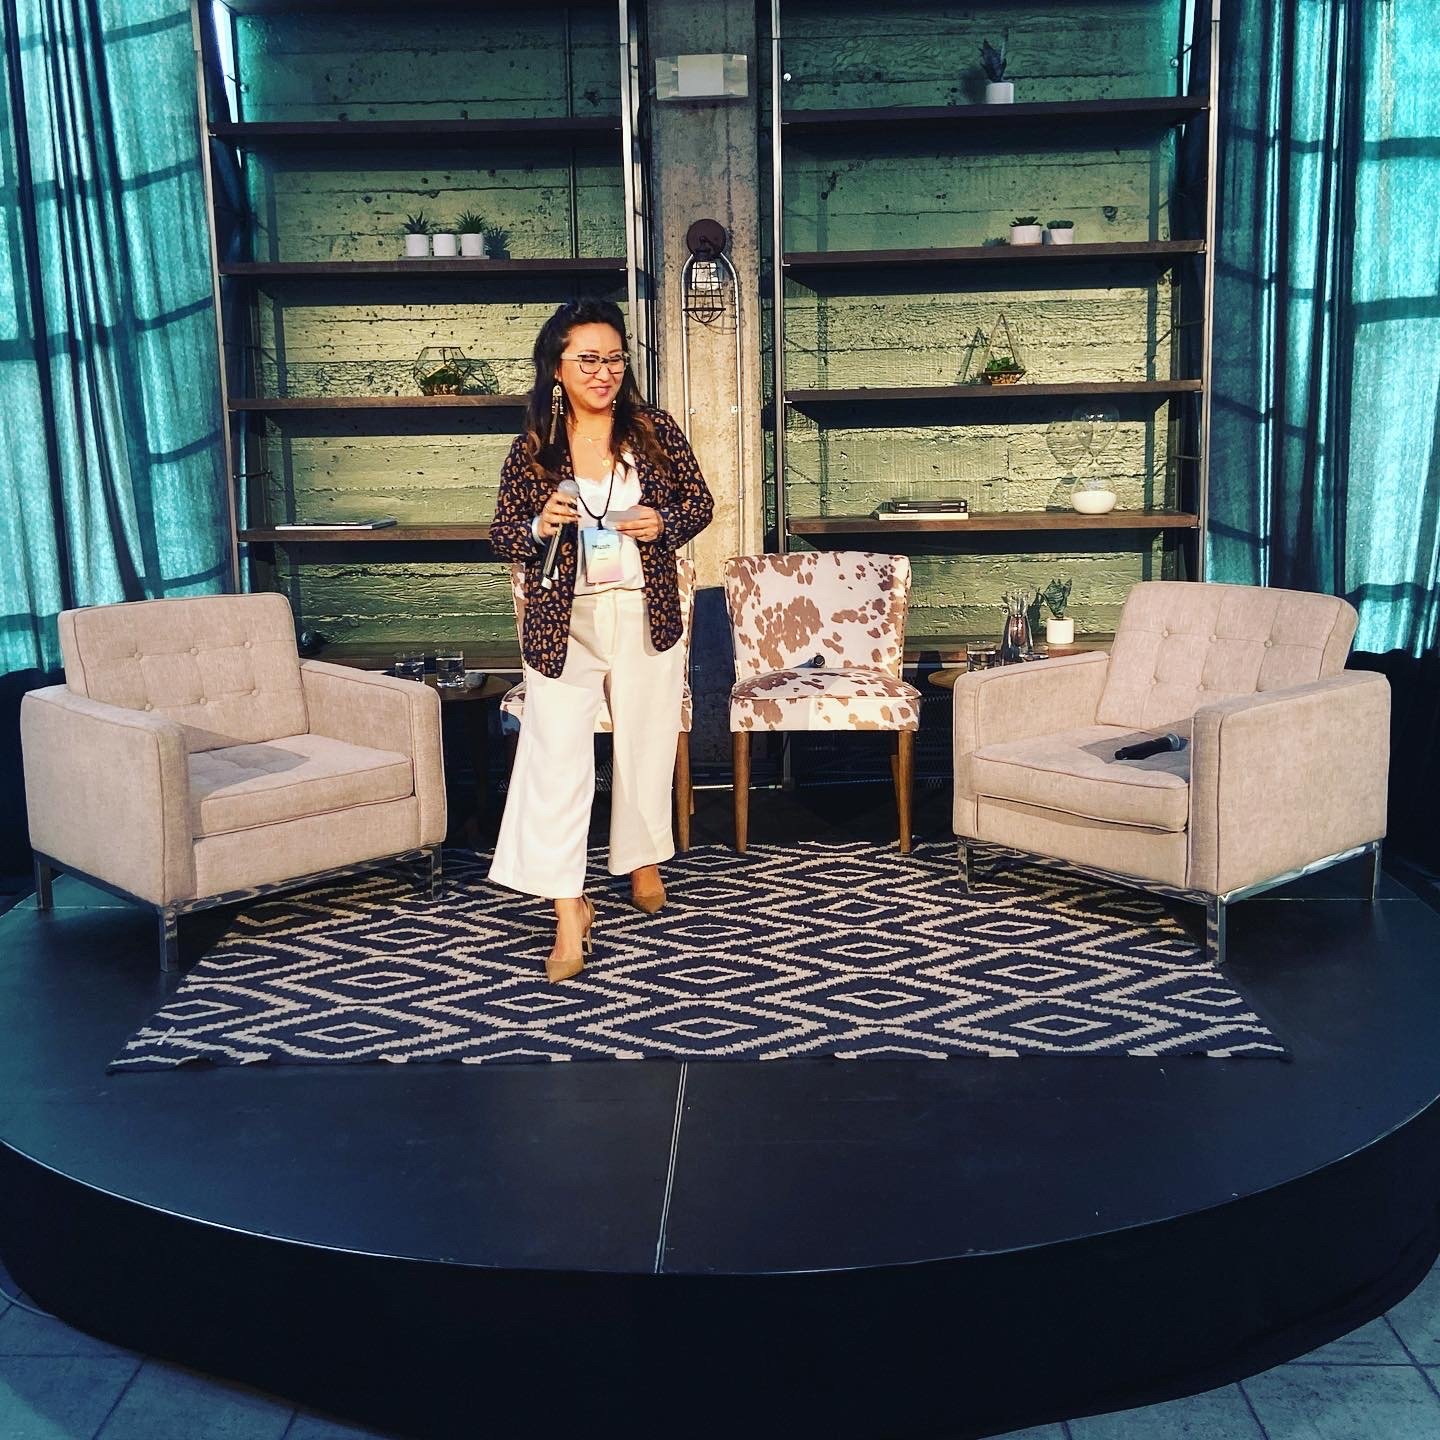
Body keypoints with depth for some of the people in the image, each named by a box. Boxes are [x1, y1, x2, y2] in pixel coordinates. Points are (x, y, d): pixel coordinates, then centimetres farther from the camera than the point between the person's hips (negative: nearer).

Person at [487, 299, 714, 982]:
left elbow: (700, 501, 7)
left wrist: (663, 522, -13)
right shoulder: (532, 449, -3)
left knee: (646, 747, 14)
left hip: (646, 617, 2)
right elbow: (502, 534, 3)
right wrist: (540, 526, -19)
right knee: (556, 757, -9)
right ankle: (569, 908, -3)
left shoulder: (654, 430, -1)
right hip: (565, 623, -1)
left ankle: (642, 860, 39)